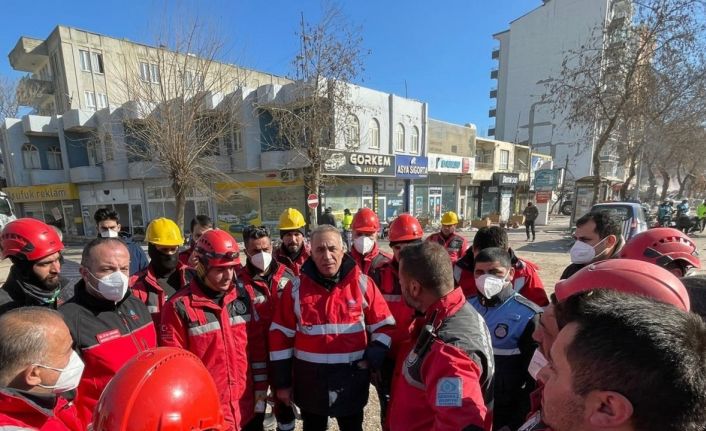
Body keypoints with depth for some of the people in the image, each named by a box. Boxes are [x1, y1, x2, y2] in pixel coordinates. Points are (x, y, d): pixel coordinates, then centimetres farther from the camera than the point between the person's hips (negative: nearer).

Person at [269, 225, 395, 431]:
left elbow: (384, 325, -2)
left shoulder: (363, 284, -10)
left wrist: (372, 360, -12)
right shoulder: (296, 288, -8)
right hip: (309, 380, 1)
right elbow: (281, 335, -2)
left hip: (352, 379, 0)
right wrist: (283, 382, 1)